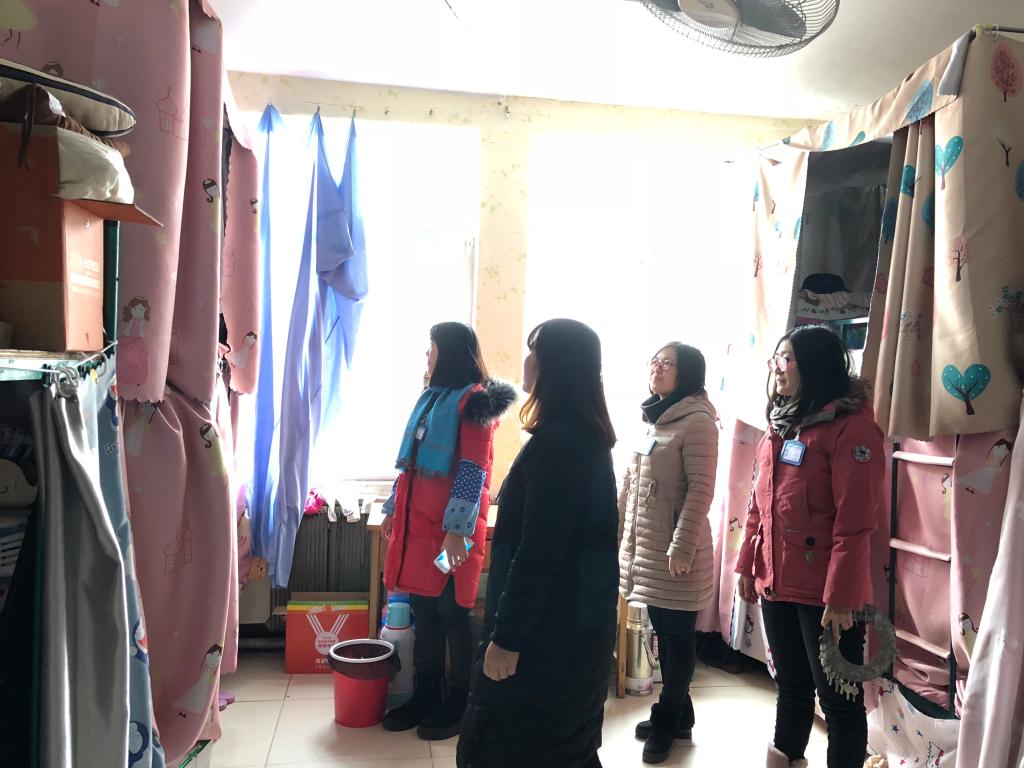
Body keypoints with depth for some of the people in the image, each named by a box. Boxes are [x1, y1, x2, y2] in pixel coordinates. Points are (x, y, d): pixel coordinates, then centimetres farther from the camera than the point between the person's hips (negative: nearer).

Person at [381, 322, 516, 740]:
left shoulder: (474, 401, -10)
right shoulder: (432, 397, 16)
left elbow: (473, 470, -16)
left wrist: (457, 529, -21)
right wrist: (394, 509, 20)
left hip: (450, 527, -8)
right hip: (418, 521, 8)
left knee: (452, 613, 2)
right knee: (423, 610, 13)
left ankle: (458, 704, 17)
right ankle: (425, 695, 26)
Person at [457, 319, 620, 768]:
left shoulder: (557, 441, -22)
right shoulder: (589, 436, 9)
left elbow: (537, 554, -24)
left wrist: (507, 637, -19)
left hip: (548, 631, -10)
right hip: (579, 624, 10)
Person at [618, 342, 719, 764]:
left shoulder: (697, 422, -13)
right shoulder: (652, 419, 12)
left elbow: (701, 490, -18)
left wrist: (682, 547, -20)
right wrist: (621, 529, 19)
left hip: (675, 548, -8)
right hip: (645, 544, 8)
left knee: (677, 636, 6)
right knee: (663, 631, 16)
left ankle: (667, 721, 20)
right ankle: (677, 715, 31)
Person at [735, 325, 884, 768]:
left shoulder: (851, 427, -14)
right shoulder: (779, 425, 11)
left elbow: (854, 522, -19)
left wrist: (840, 596, -20)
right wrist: (748, 565, 13)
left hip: (825, 593, -7)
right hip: (775, 583, 7)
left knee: (838, 697, 7)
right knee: (790, 685, 22)